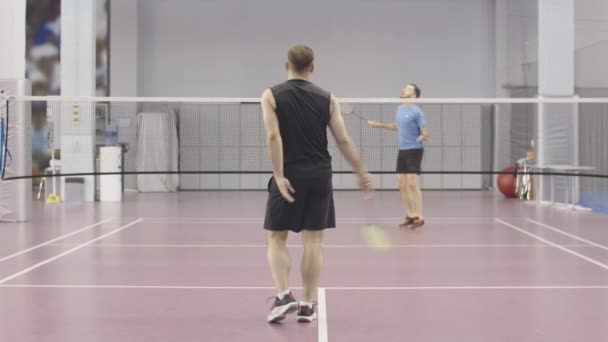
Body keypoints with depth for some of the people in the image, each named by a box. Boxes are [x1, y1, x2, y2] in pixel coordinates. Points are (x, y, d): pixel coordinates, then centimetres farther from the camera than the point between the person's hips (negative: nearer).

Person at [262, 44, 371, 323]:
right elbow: (343, 140, 1)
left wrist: (279, 176, -14)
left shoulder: (272, 96, -1)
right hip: (319, 175, 2)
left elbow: (273, 136, -13)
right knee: (313, 241, 7)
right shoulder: (327, 99, 4)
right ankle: (307, 305, 11)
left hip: (289, 176, -2)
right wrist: (361, 172, 11)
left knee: (276, 238, 9)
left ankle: (283, 295, -7)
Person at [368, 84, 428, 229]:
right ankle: (410, 215, 16)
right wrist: (380, 125, 29)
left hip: (414, 150, -7)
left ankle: (419, 217, -6)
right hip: (402, 151, 7)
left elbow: (425, 134, -14)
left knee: (412, 184, -11)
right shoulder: (400, 109, 10)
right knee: (402, 185, 7)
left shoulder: (417, 111, -12)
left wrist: (420, 138, -35)